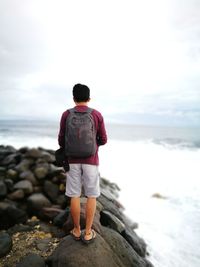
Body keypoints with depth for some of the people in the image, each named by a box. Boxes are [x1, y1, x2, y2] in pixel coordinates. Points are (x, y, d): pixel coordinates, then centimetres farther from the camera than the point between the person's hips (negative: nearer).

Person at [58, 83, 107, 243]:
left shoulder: (66, 115, -2)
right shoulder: (97, 115, -4)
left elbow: (61, 140, 1)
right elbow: (103, 140, 0)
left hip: (73, 161, 2)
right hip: (91, 161, -1)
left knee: (75, 196, 11)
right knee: (92, 196, 10)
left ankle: (77, 230, 24)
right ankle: (88, 233, 16)